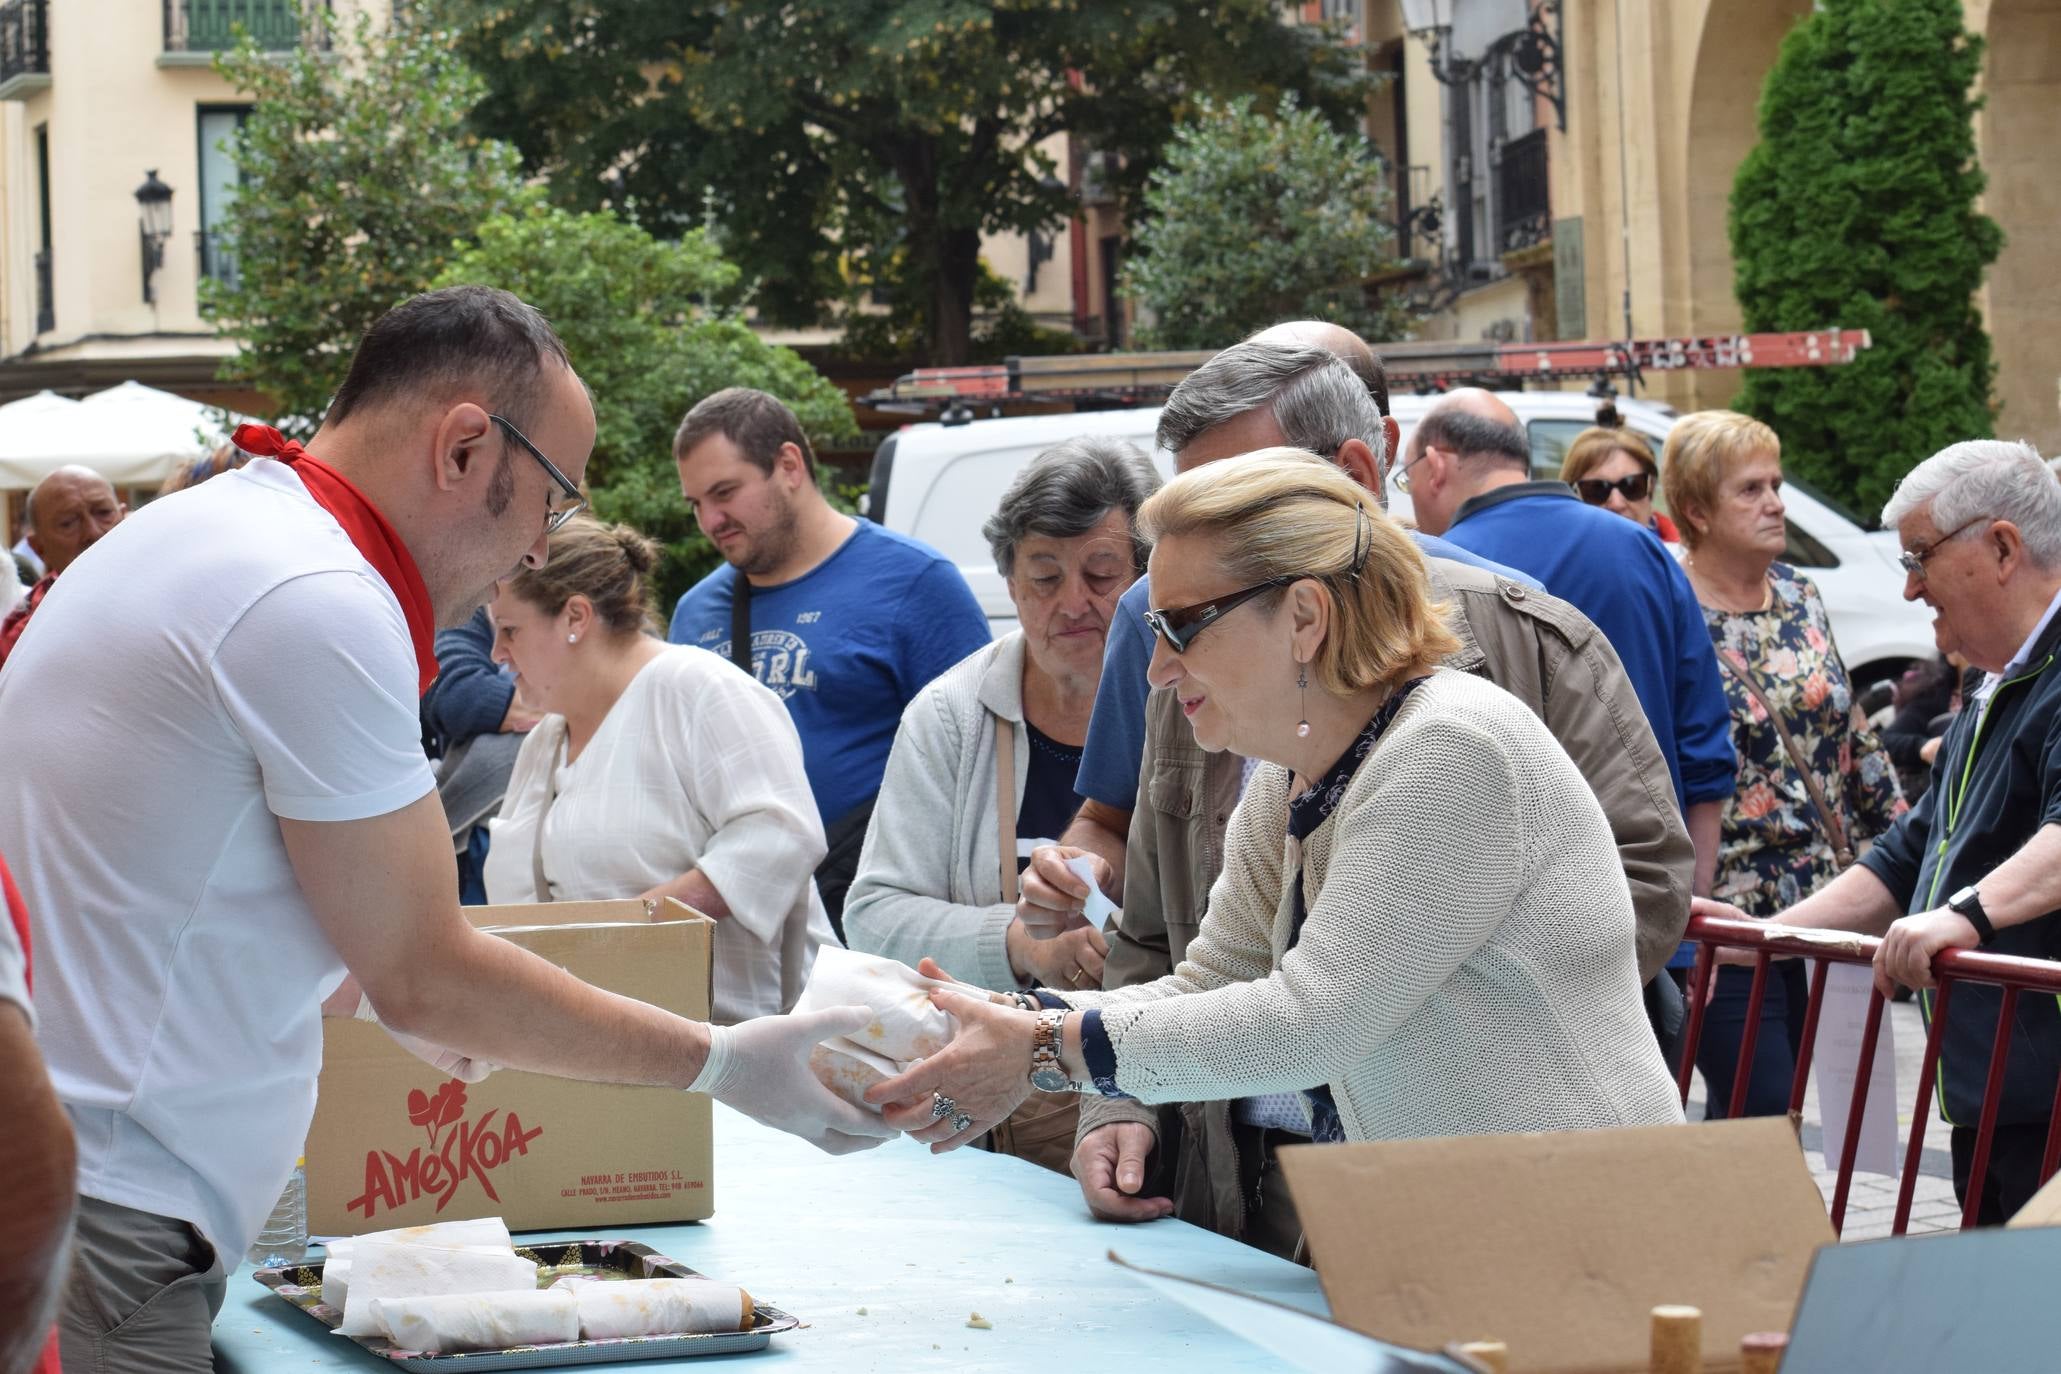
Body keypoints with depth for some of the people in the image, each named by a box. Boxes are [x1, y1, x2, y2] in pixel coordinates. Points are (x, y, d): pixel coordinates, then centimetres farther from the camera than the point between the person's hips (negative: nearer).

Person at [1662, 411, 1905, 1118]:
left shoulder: (1799, 595, 11)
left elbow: (1854, 734, 19)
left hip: (1816, 900, 7)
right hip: (1724, 918, -7)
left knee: (1742, 1115, 12)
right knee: (1766, 1117, -10)